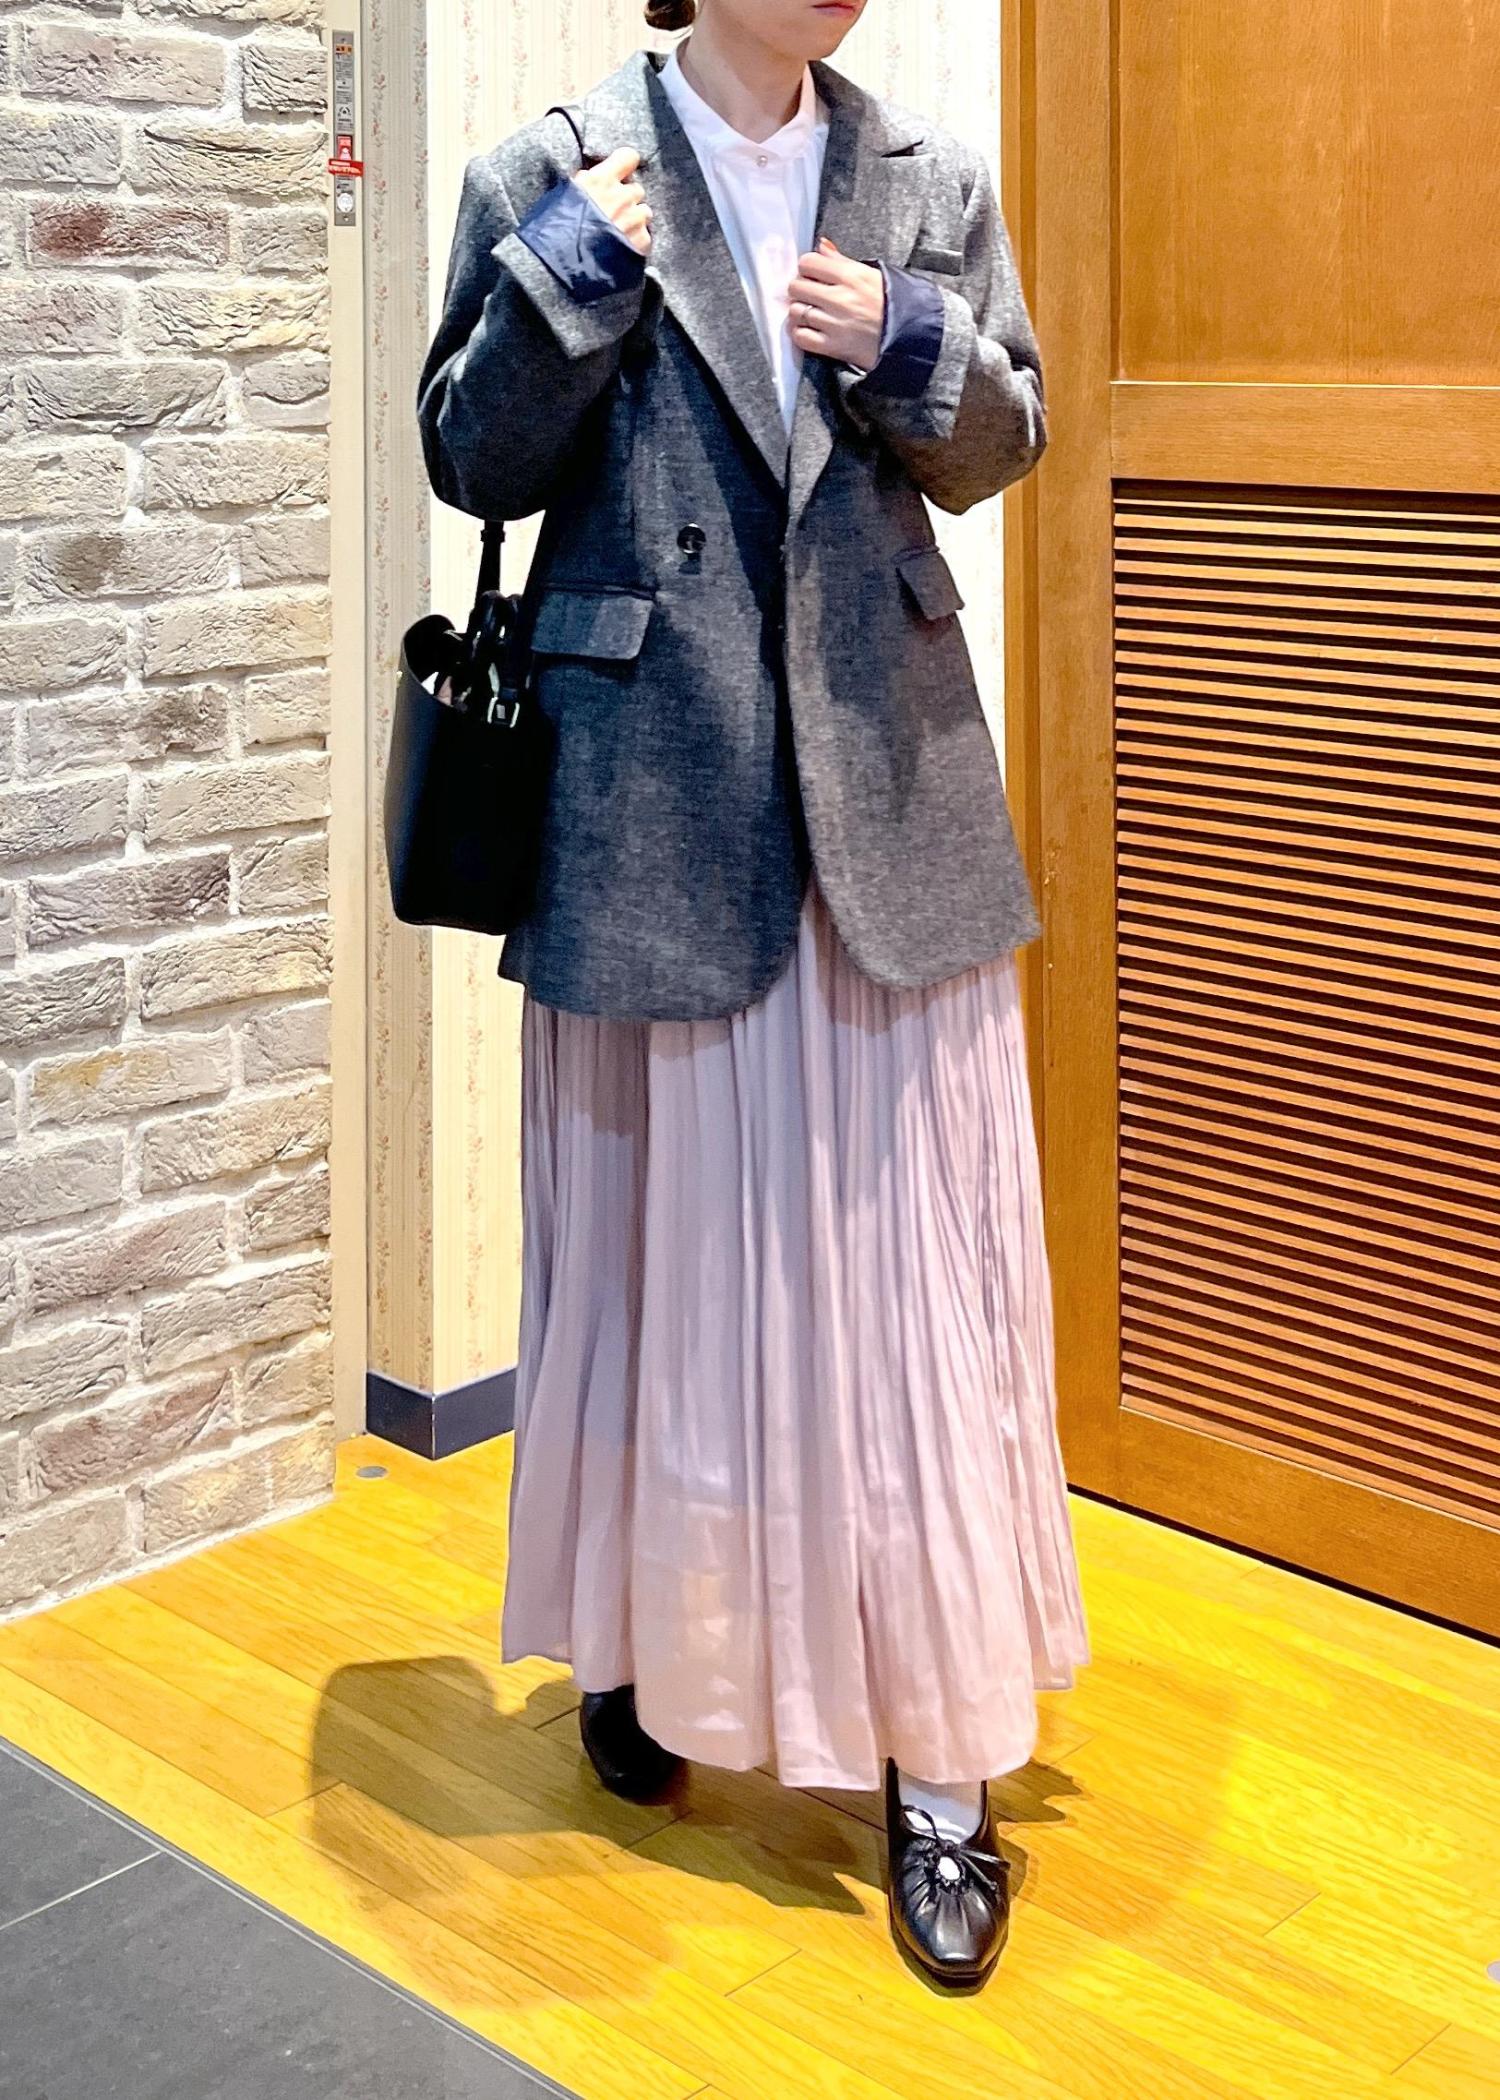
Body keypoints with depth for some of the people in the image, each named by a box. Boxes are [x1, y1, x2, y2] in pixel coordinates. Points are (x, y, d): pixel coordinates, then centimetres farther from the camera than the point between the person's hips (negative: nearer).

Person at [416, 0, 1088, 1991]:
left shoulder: (931, 183, 8)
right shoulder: (547, 176, 0)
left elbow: (1000, 442, 12)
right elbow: (475, 461, 1)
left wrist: (907, 345, -8)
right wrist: (568, 273, -14)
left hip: (893, 799, 2)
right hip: (655, 804, -2)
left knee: (907, 1262, 3)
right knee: (668, 1244, 11)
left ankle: (939, 1760, 13)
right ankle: (646, 1640, 34)